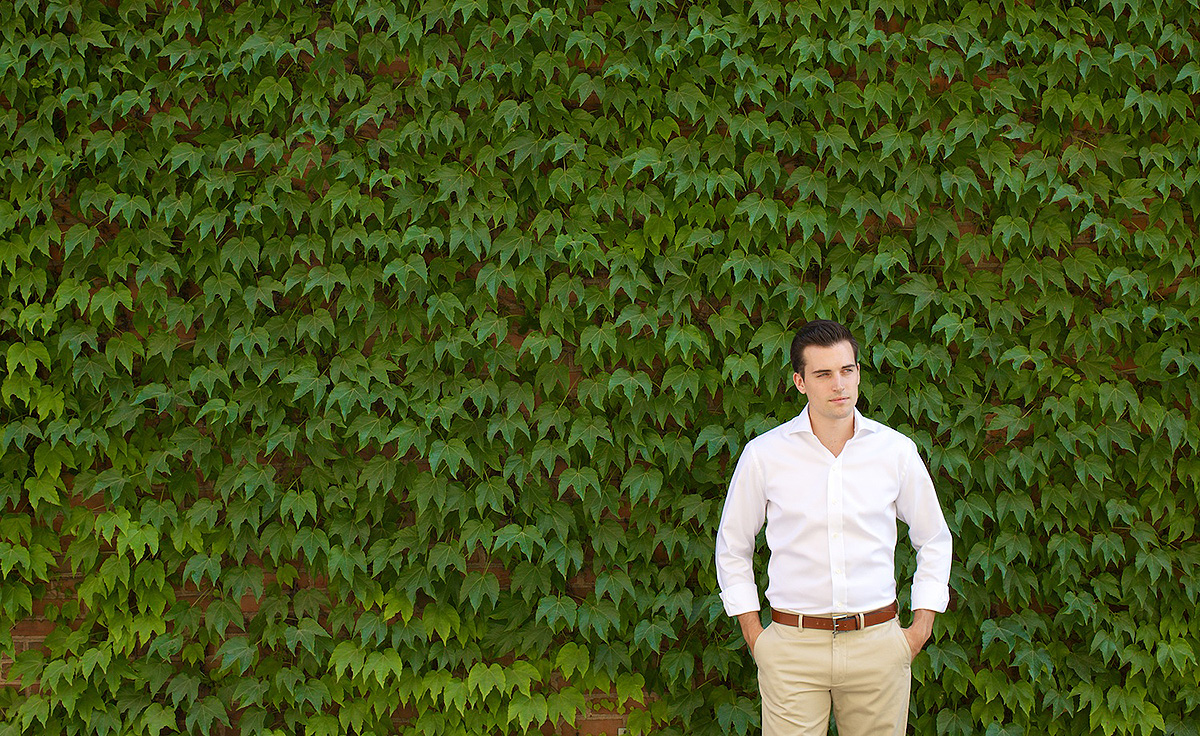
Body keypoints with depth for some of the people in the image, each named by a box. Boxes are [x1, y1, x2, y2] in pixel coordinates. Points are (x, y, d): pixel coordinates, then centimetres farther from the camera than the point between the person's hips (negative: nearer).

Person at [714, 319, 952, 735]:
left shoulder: (897, 451, 4)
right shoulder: (764, 455, 0)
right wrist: (753, 636, 6)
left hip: (876, 643, 1)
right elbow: (732, 548, 12)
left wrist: (920, 630, 8)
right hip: (792, 649, -1)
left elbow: (934, 541, 16)